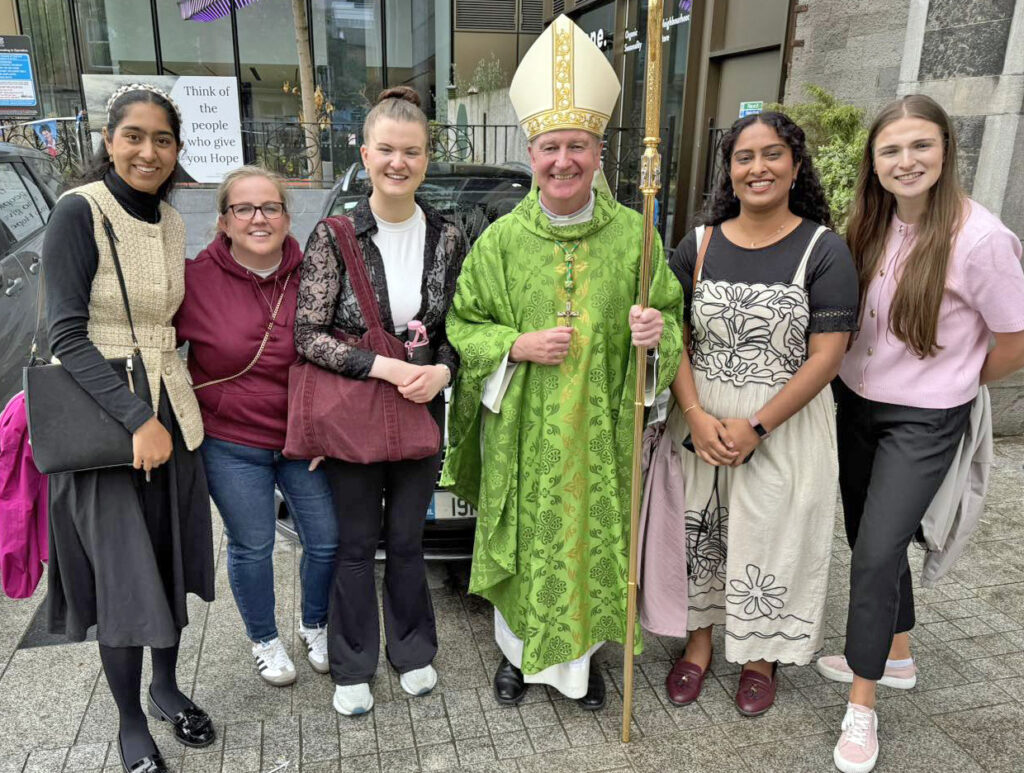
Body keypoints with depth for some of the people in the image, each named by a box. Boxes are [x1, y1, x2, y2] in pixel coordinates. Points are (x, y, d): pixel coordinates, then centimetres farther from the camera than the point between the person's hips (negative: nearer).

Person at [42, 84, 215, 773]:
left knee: (172, 559, 14)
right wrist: (137, 418, -19)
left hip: (171, 411, 6)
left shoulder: (171, 220, 8)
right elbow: (66, 334, -15)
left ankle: (167, 687, 36)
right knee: (123, 576, 2)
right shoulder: (80, 212, -11)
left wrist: (167, 412, 8)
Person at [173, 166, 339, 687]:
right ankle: (264, 640, 38)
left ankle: (315, 626, 39)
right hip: (231, 445, -2)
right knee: (252, 547, 11)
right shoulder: (195, 280, -11)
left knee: (327, 540, 9)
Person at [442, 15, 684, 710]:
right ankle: (519, 648, 39)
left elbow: (670, 315, 5)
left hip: (600, 428, 1)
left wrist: (657, 330, -18)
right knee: (521, 540, 12)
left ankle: (581, 652, 39)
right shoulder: (502, 239, -4)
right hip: (520, 428, 0)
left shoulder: (633, 234, -3)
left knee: (592, 538, 13)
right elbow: (463, 323, 2)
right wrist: (519, 346, -16)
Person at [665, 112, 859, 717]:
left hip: (785, 428, -2)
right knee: (700, 535, 12)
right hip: (702, 422, 3)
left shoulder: (824, 250, -7)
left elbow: (826, 356, -12)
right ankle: (701, 642, 35)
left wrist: (756, 427, -18)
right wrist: (696, 416, -14)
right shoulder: (701, 245, 2)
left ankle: (760, 656, 35)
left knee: (772, 540, 10)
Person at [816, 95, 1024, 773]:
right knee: (875, 542, 18)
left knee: (875, 554, -7)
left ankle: (863, 706, 13)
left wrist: (953, 383, 3)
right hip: (857, 404, 6)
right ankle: (895, 657, 41)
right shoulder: (874, 227, -1)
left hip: (924, 422, -6)